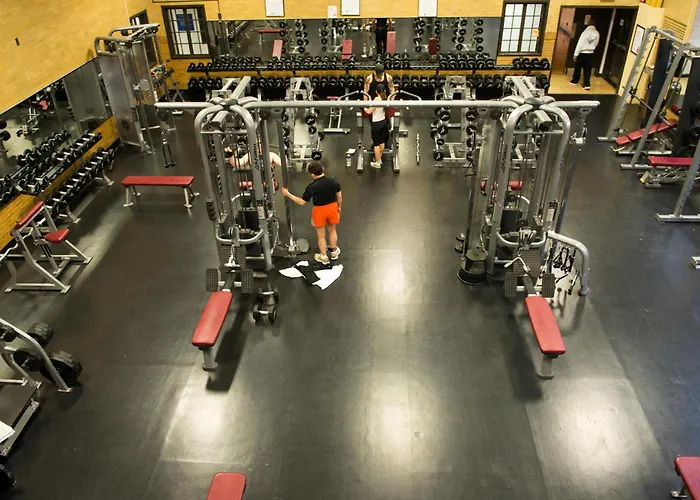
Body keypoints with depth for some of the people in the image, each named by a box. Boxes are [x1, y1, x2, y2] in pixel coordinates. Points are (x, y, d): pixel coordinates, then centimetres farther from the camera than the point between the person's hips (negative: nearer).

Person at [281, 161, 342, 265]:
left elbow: (302, 202, -15)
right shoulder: (334, 181, -14)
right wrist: (339, 207, 17)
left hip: (320, 211, -4)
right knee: (332, 231, 26)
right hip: (332, 208, 4)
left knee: (321, 236, 16)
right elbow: (339, 196, -2)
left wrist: (288, 194, -6)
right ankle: (334, 252, 44)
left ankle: (324, 257, 31)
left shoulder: (312, 187, -24)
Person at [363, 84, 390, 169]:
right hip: (384, 122, 8)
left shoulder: (377, 99, -21)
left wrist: (364, 107, -1)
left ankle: (377, 163, 11)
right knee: (382, 142, 18)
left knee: (376, 144, 3)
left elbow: (369, 111, -20)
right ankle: (379, 159, 33)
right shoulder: (385, 99, 0)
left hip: (377, 124, -7)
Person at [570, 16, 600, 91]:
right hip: (590, 53, 4)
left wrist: (575, 54, -13)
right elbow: (596, 44, 10)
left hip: (582, 53, -4)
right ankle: (587, 85, 2)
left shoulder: (586, 32, -18)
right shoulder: (597, 33, -2)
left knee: (578, 67, 14)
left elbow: (580, 44, -17)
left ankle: (575, 81, 29)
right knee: (587, 69, 7)